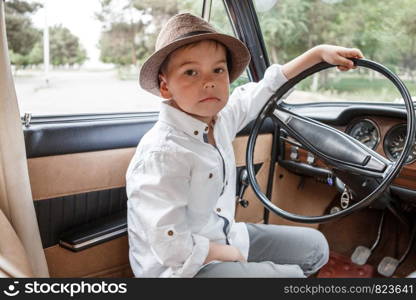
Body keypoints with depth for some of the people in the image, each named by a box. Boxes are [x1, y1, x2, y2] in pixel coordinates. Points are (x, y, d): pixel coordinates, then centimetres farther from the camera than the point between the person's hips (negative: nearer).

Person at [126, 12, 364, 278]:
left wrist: (319, 52, 11)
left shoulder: (219, 116, -6)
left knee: (315, 246, 14)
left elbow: (264, 90, 11)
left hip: (224, 237, 8)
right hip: (181, 267, -8)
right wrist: (231, 254, -15)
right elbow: (173, 249, -30)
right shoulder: (162, 155, -30)